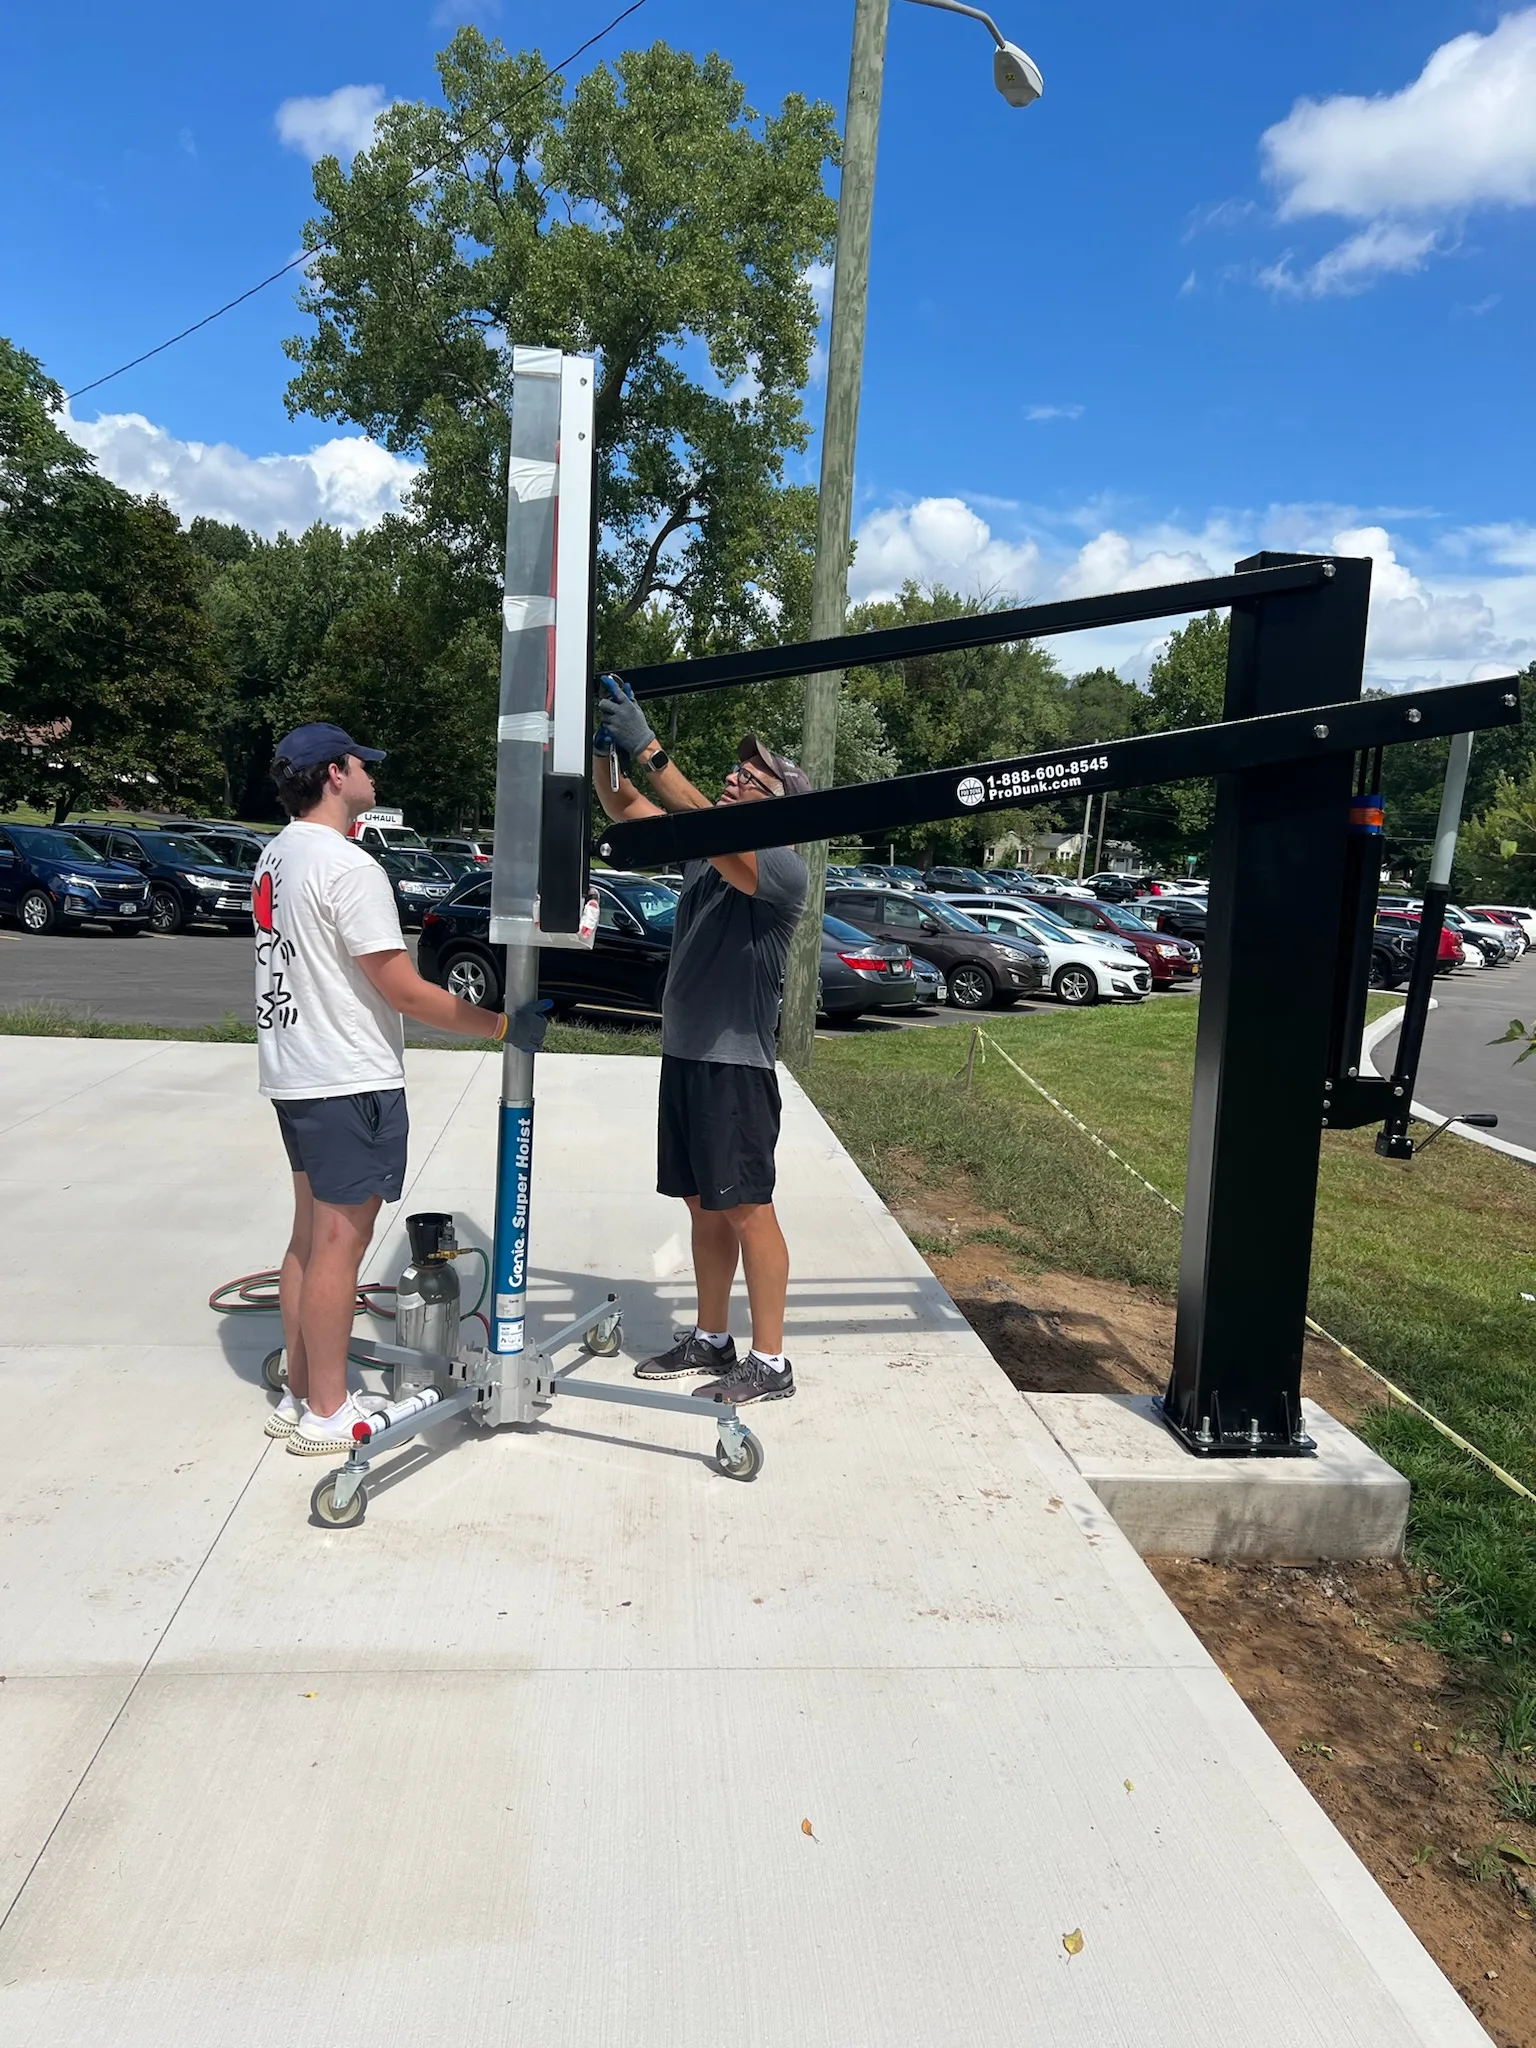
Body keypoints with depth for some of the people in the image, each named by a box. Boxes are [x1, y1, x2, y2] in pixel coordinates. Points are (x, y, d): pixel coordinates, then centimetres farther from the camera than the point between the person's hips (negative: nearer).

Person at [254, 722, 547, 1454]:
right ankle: (326, 1413, 10)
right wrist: (504, 1027, -17)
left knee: (310, 1234, 16)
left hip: (297, 1073, 10)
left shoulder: (277, 855, 10)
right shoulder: (347, 866, -19)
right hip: (349, 1081, -10)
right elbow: (404, 990, -21)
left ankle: (300, 1395, 25)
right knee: (340, 1242, -1)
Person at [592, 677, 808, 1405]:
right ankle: (711, 1340, 26)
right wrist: (601, 746, -8)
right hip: (682, 1052, 8)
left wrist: (648, 750, -33)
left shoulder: (783, 869, -12)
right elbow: (626, 808, 9)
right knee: (704, 1207, 15)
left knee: (746, 1209, -2)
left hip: (735, 1064, -8)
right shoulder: (704, 852, 11)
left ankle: (770, 1364, 8)